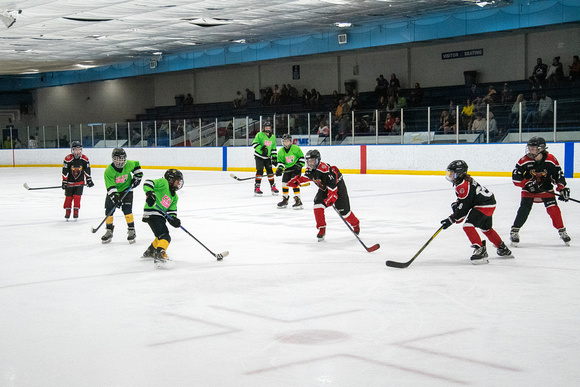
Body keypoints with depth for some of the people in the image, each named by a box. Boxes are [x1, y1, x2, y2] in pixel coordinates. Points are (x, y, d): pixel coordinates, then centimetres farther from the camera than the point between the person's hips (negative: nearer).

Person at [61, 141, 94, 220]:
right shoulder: (68, 159, -16)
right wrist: (64, 182, -13)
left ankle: (76, 212, 6)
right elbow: (65, 172, -13)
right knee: (68, 197, 5)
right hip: (70, 181, -1)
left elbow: (87, 171, 4)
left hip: (80, 182, 1)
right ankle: (67, 212, 18)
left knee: (77, 196, -5)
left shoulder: (85, 159, -7)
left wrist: (89, 180, 5)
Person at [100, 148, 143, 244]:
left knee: (127, 210, -13)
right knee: (109, 210, -3)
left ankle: (131, 231, -3)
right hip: (113, 192, 0)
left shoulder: (129, 164, -15)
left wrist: (137, 177, 4)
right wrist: (115, 198, -34)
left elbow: (136, 165, 10)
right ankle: (109, 231, 13)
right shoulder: (108, 170, -22)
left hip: (126, 190, 0)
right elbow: (110, 186, -26)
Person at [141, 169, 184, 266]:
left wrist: (174, 219, -5)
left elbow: (171, 211, 15)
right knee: (165, 236, -23)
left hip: (160, 216, 10)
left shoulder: (174, 197, 22)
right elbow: (148, 183, -13)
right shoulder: (163, 183, -2)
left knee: (161, 236, 29)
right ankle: (160, 254, -37)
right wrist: (149, 193, -30)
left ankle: (150, 252, 46)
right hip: (152, 213, -10)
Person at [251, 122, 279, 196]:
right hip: (259, 156, -5)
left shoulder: (273, 137, 10)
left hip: (267, 157, 5)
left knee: (270, 171, 3)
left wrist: (274, 158, 8)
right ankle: (257, 188, -11)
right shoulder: (259, 135, -7)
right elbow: (254, 144, -15)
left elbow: (274, 149, 15)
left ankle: (273, 187, 13)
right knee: (260, 171, -13)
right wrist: (261, 148, -27)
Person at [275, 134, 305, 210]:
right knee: (285, 183, 3)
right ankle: (285, 200, 19)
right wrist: (280, 169, -9)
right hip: (287, 169, 5)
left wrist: (300, 164, -12)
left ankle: (298, 201, -15)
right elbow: (280, 161, 6)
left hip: (296, 168, -5)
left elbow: (301, 157, -4)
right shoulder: (281, 151, 1)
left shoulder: (296, 148, -11)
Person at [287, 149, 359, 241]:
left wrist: (331, 197, -40)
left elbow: (332, 185, -36)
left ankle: (356, 224, 26)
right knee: (318, 205, -16)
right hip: (323, 188, 7)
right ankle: (321, 229, -6)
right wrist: (296, 180, 4)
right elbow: (306, 177, 15)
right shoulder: (310, 168, -9)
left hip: (338, 186, -7)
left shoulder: (325, 169, -35)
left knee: (344, 211, -4)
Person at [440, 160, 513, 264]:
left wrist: (451, 219, -19)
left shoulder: (463, 185, -23)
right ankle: (503, 250, 41)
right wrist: (455, 204, 4)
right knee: (486, 229, 26)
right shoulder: (465, 181, 10)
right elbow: (462, 199, 23)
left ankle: (481, 250, -18)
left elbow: (463, 207, -23)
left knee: (468, 225, -19)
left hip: (484, 206, -11)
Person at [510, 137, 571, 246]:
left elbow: (559, 175, -4)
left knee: (553, 208, -10)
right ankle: (514, 231, -3)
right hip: (528, 190, -1)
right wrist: (527, 183, -25)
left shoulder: (551, 160, -14)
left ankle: (562, 231, 8)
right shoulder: (524, 161, -17)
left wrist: (563, 188, -11)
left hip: (546, 189, 1)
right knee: (524, 209, -16)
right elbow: (516, 178, -15)